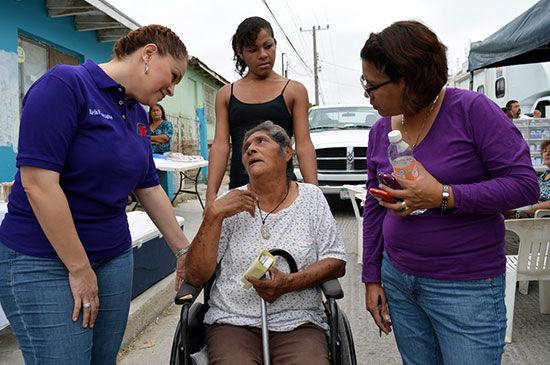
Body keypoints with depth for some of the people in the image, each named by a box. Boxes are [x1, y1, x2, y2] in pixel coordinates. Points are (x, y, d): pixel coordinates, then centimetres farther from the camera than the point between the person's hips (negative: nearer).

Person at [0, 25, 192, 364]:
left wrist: (184, 250, 16)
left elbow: (149, 189, 14)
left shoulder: (139, 115, 9)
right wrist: (79, 269, -17)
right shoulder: (65, 84, -15)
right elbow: (38, 183, -21)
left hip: (115, 256, 7)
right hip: (44, 262, -7)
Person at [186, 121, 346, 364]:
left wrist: (290, 283, -13)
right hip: (233, 323, 0)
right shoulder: (229, 205, 5)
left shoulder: (310, 197, 8)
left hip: (298, 323, 1)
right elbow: (195, 276, 0)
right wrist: (213, 214, -10)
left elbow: (337, 262, 4)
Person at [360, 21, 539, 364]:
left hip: (467, 288, -4)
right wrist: (372, 278, 9)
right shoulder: (381, 130, 4)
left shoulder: (471, 110, -13)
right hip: (398, 280, 5)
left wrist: (444, 197, -24)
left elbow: (525, 184, -14)